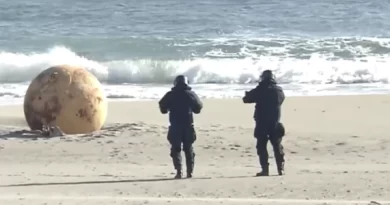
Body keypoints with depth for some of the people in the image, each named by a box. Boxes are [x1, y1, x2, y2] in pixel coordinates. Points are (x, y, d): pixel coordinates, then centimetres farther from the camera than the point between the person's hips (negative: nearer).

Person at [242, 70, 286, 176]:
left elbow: (246, 99, -1)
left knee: (261, 146, 3)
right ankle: (281, 168, 9)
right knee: (277, 146, 12)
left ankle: (265, 169, -3)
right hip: (275, 124, 3)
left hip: (262, 124, -3)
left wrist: (247, 94, 24)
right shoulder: (279, 90, 3)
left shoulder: (260, 90, -8)